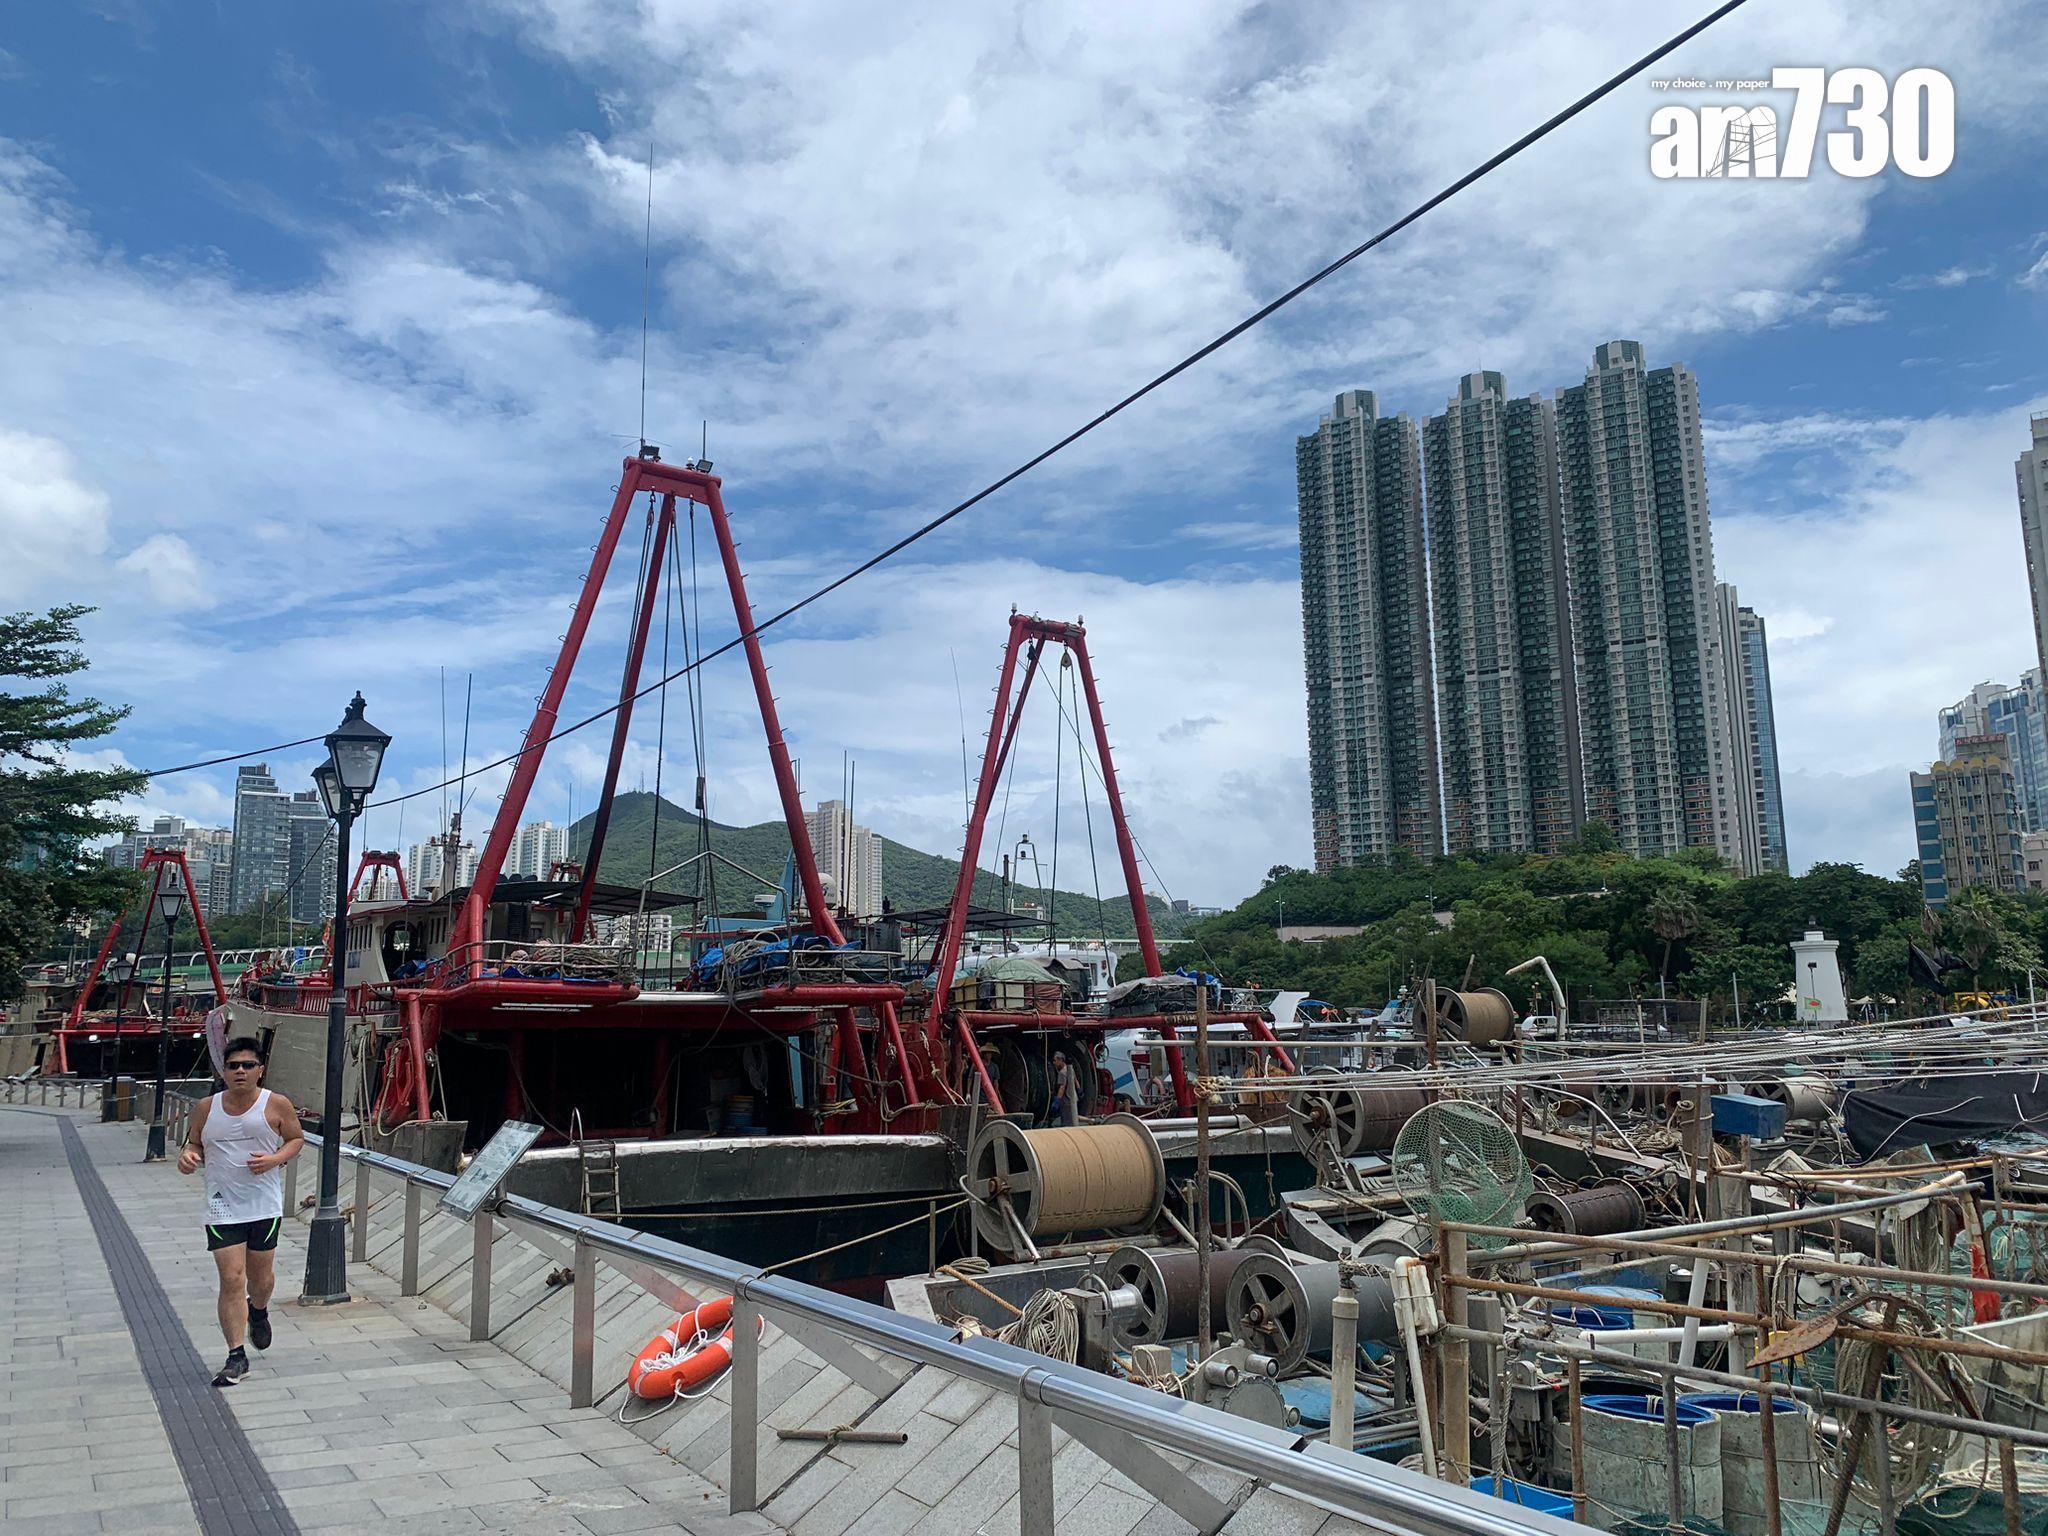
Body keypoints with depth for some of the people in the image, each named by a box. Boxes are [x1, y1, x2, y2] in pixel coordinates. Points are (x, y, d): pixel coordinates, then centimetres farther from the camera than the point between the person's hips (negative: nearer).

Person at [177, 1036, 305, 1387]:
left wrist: (275, 1159, -14)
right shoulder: (206, 1108, 3)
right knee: (231, 1280, -6)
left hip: (265, 1206, -1)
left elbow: (297, 1139, 5)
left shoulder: (276, 1105, -4)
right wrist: (188, 1156, -8)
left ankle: (258, 1311, 47)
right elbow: (195, 1144, 16)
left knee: (261, 1276, 11)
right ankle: (236, 1356, 3)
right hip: (223, 1208, 1)